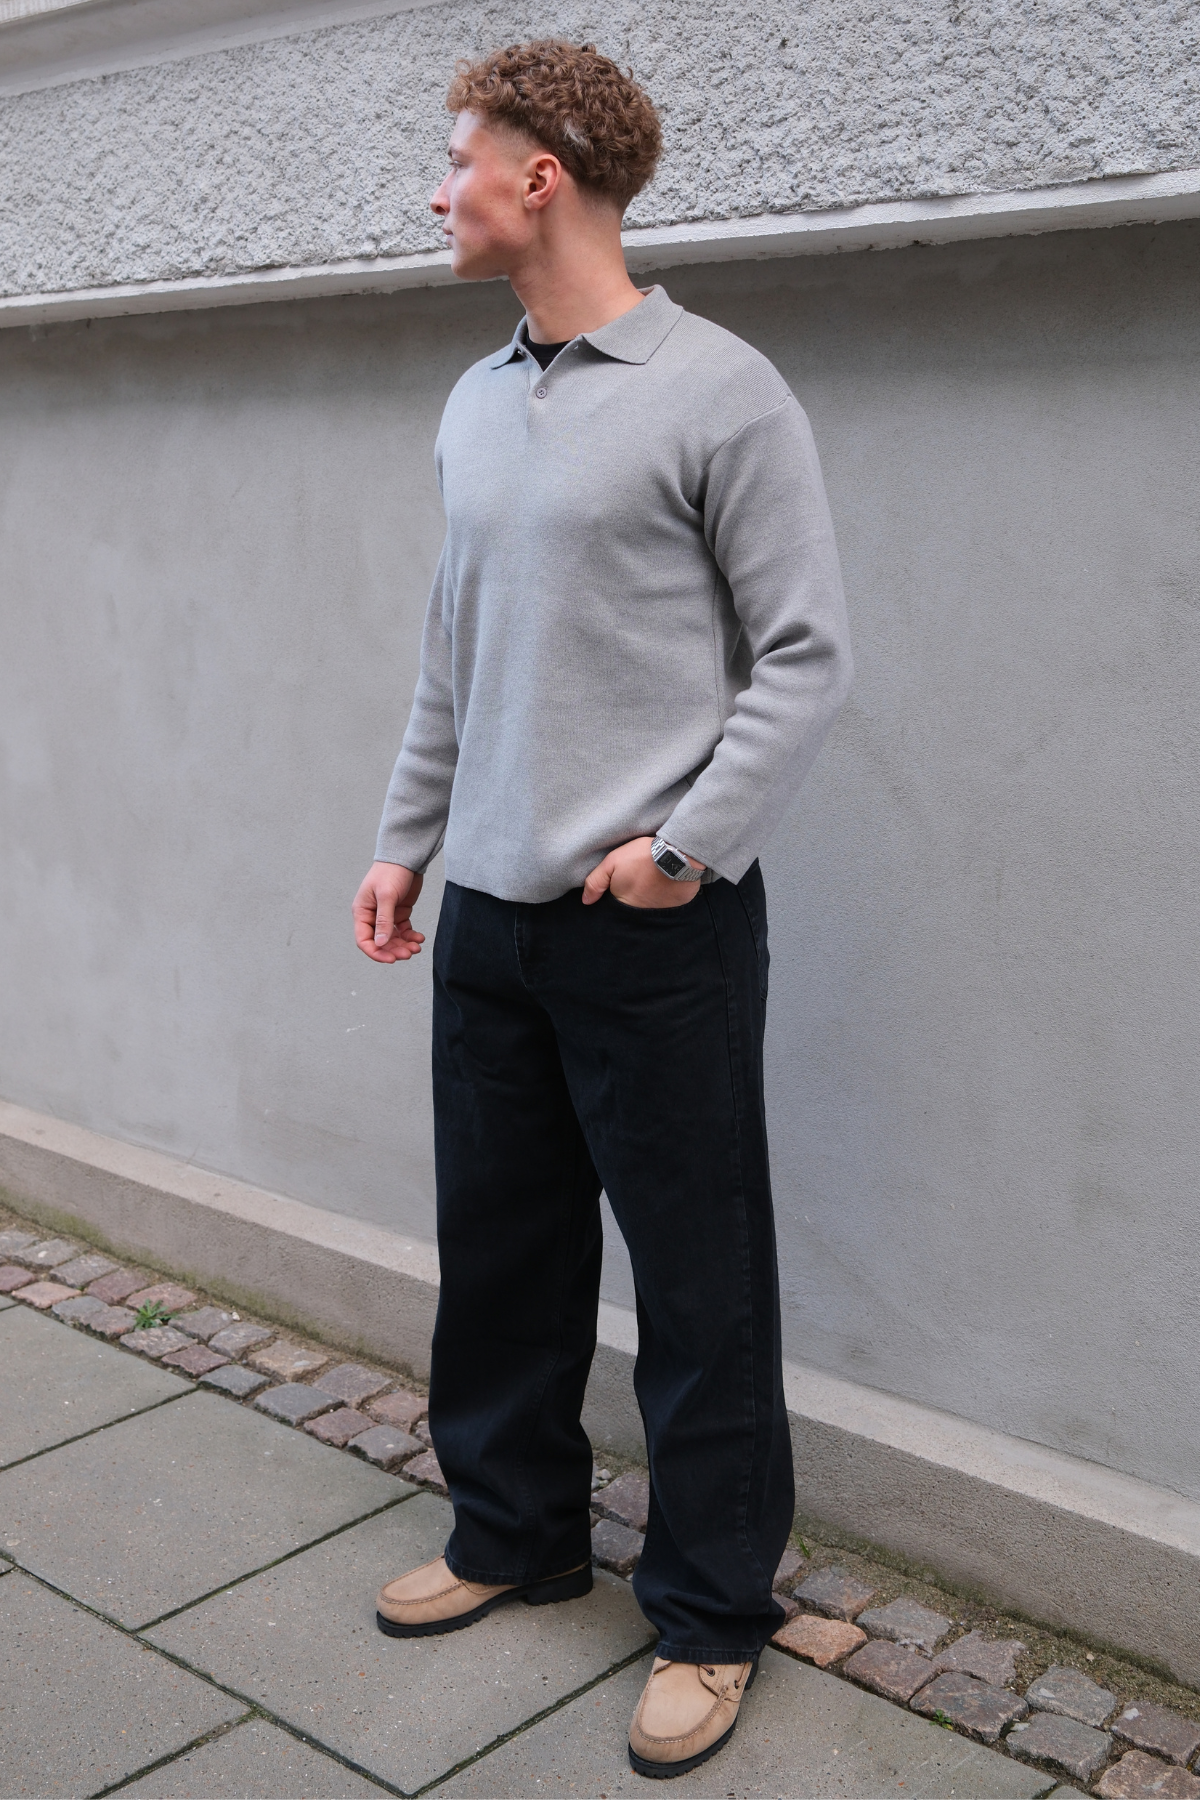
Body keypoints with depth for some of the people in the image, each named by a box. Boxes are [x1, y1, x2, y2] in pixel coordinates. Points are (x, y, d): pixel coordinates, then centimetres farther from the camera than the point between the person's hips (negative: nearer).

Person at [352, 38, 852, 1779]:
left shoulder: (721, 394, -8)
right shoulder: (474, 406, 13)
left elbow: (807, 656, -9)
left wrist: (683, 842, -15)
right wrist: (406, 839, 17)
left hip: (660, 925, -7)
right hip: (491, 918, 7)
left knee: (697, 1282, 4)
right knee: (499, 1250, 17)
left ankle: (711, 1608, 21)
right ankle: (516, 1530, 37)